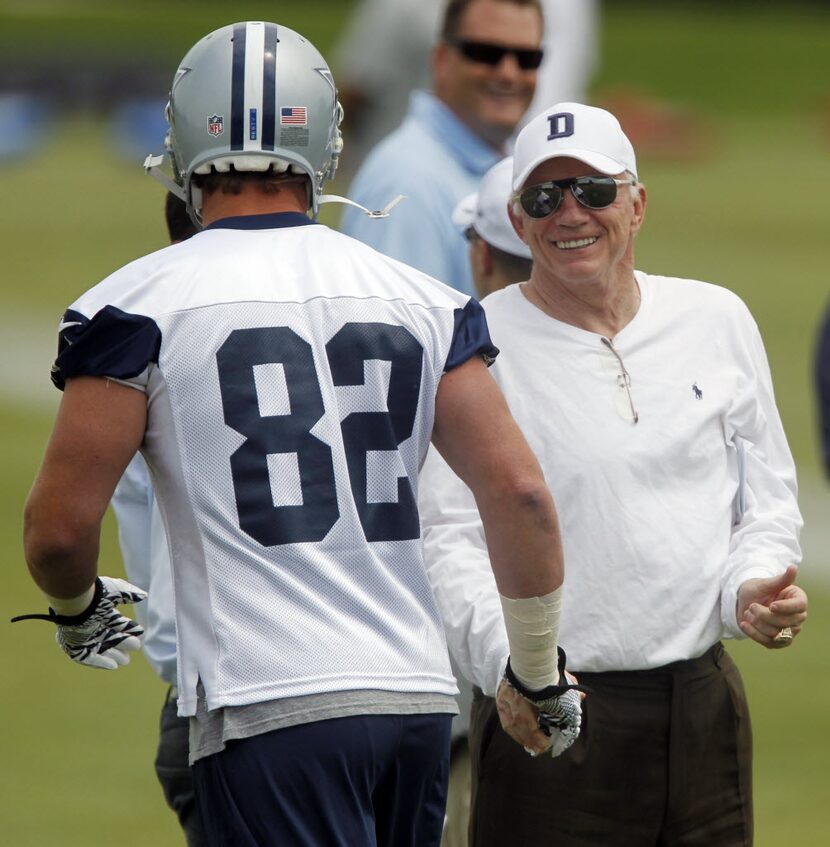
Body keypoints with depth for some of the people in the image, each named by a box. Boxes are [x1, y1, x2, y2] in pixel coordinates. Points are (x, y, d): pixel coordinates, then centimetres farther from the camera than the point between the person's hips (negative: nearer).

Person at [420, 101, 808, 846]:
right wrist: (510, 662, -27)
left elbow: (767, 501, 17)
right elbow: (450, 540, -10)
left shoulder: (719, 321, 11)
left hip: (703, 704, 4)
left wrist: (754, 589, -5)